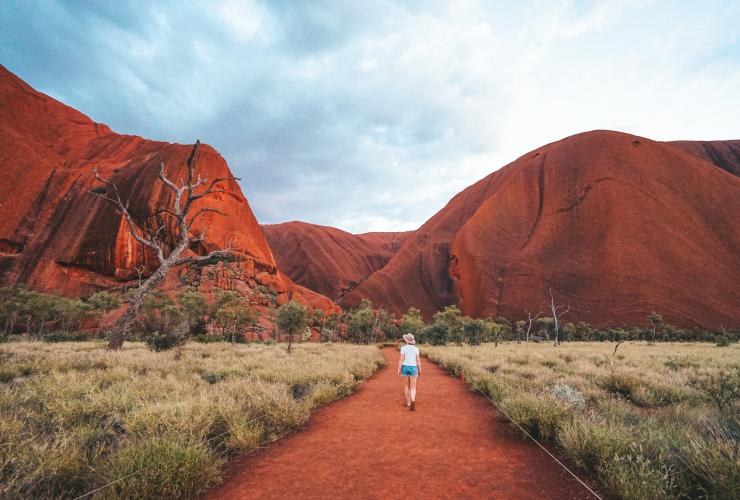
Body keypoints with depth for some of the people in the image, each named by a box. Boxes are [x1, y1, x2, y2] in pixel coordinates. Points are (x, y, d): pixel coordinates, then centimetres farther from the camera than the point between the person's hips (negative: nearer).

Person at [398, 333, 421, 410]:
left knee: (406, 385, 18)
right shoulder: (416, 348, -2)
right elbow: (418, 360, -1)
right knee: (413, 387, 1)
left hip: (405, 367, 0)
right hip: (413, 368, 1)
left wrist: (399, 369, -7)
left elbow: (401, 359, -12)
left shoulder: (403, 348, -8)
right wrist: (420, 370, 9)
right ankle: (413, 401, -23)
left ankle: (408, 402, 25)